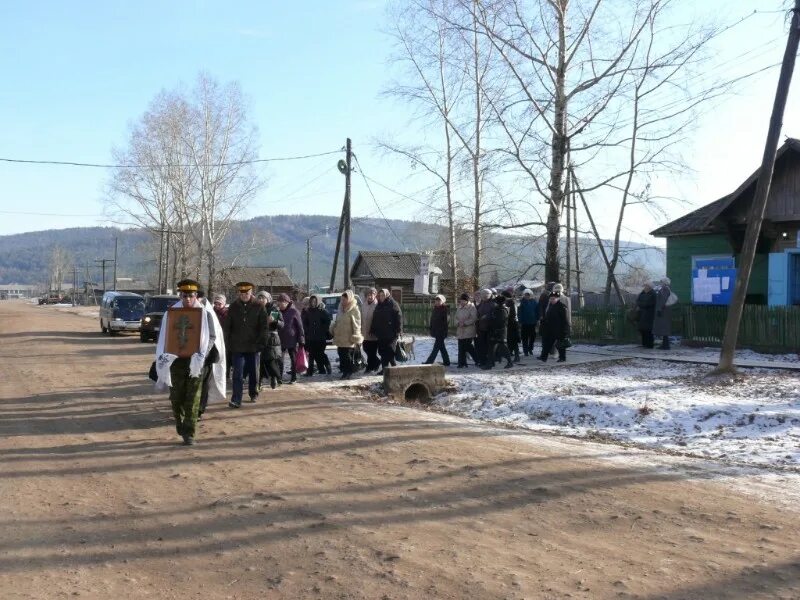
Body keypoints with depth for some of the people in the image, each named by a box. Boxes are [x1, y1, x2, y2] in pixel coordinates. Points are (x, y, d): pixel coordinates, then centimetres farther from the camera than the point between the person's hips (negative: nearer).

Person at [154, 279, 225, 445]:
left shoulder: (206, 313, -3)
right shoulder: (172, 312, 2)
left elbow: (213, 336, 0)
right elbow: (164, 337, 8)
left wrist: (202, 353, -14)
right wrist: (164, 355, -6)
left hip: (196, 361, -2)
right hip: (176, 360, 2)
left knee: (193, 399, -4)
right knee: (176, 396, 8)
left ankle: (189, 433, 1)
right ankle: (180, 422, 34)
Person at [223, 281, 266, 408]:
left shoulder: (258, 307, -1)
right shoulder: (233, 306, 3)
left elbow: (263, 326, -1)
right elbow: (227, 326, 6)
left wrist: (260, 341, -8)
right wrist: (228, 341, 0)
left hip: (253, 346, 0)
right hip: (237, 346, 0)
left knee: (253, 373, 12)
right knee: (238, 374, -6)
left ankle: (253, 394, 30)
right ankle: (236, 400, -7)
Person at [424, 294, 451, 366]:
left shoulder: (445, 310, -9)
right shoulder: (434, 309, 13)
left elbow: (446, 321, -13)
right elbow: (432, 321, 17)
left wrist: (444, 331, -17)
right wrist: (432, 330, 13)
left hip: (441, 332, -8)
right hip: (435, 331, 8)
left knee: (436, 347, -8)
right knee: (441, 347, 13)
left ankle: (429, 362, -11)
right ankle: (446, 361, 20)